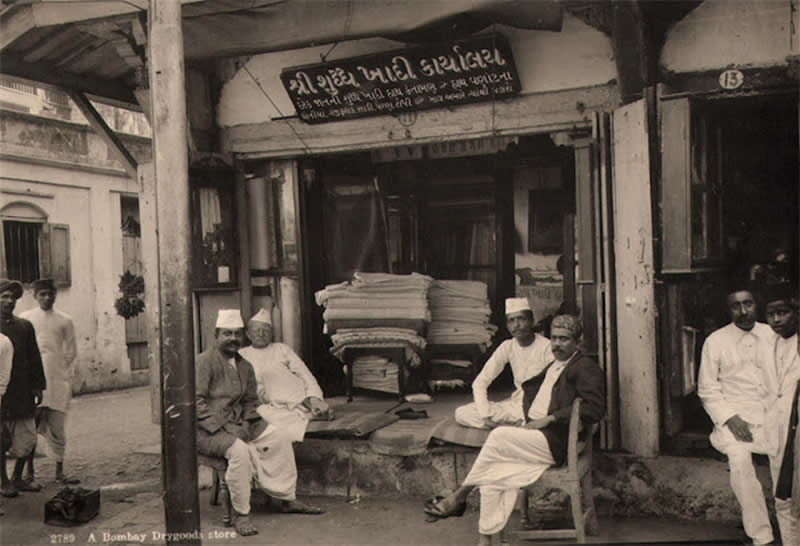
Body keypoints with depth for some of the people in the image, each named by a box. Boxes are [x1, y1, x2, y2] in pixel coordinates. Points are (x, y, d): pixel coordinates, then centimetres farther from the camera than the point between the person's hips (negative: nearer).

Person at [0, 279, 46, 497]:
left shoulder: (24, 326, 9)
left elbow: (34, 358, 12)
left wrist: (38, 386, 8)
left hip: (23, 395, 4)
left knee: (28, 440, 6)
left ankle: (18, 478, 24)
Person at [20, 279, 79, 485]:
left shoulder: (65, 321, 8)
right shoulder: (25, 319, 7)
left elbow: (70, 352, 11)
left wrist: (60, 372, 2)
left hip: (58, 382, 1)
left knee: (57, 428, 2)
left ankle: (59, 472, 9)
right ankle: (29, 471, 12)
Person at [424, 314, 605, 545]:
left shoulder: (586, 368, -3)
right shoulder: (553, 366, 24)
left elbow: (594, 408, -16)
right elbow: (529, 387, 34)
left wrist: (549, 418, -16)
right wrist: (528, 418, 13)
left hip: (554, 442, -8)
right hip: (535, 435, 8)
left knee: (499, 436, -23)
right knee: (493, 469, -16)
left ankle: (458, 497, -9)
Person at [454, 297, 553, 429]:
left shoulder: (547, 347, -12)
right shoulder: (508, 347, 2)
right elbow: (480, 383, 2)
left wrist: (527, 419, -25)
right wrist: (485, 415, -13)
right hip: (516, 404, 6)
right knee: (461, 413, -11)